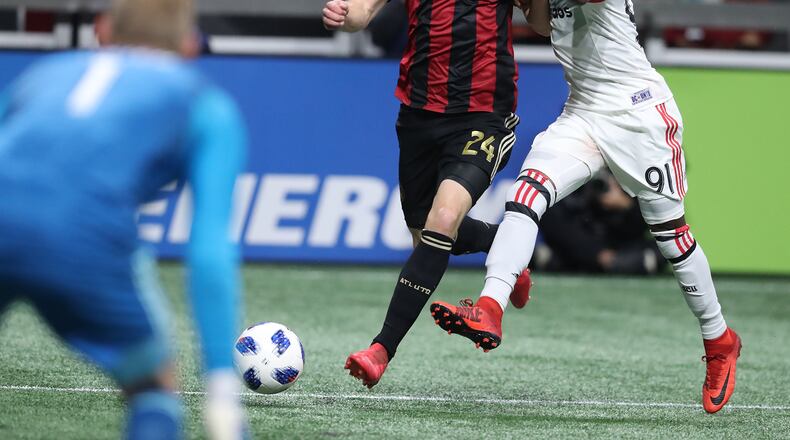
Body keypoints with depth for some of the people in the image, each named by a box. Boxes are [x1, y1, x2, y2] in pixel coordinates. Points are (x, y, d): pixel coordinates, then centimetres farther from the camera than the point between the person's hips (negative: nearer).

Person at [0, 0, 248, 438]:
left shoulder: (43, 74, 35)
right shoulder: (208, 106, 24)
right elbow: (211, 251, 11)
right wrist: (222, 387, 7)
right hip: (86, 235, -2)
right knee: (154, 391, 22)